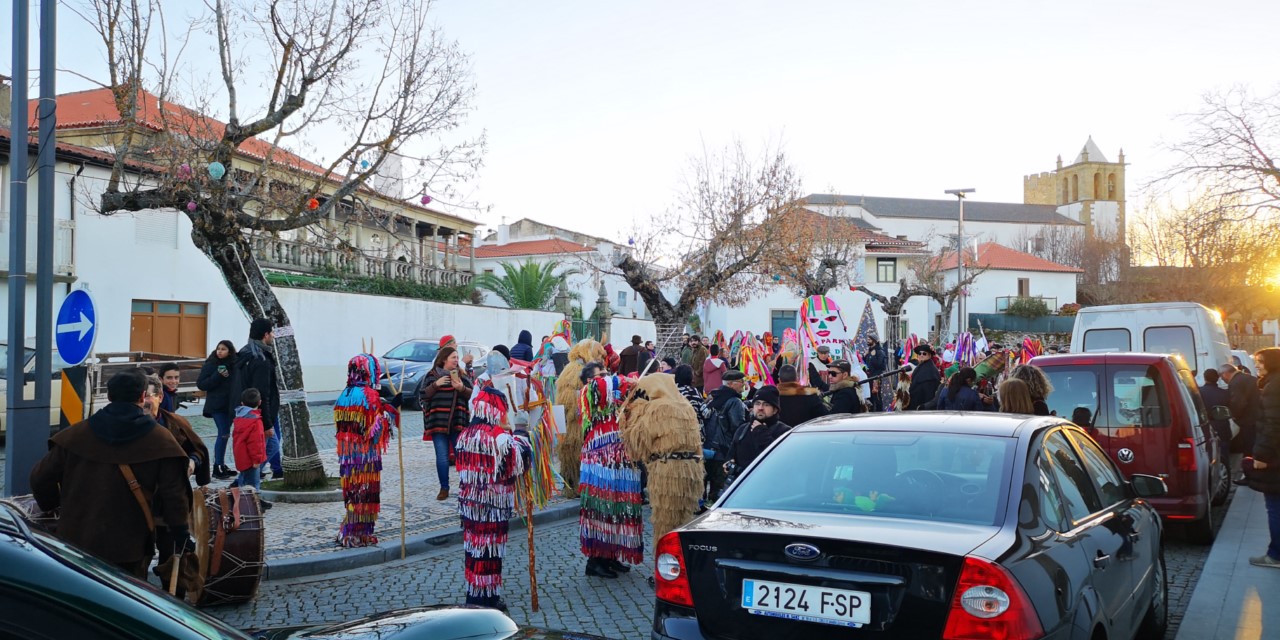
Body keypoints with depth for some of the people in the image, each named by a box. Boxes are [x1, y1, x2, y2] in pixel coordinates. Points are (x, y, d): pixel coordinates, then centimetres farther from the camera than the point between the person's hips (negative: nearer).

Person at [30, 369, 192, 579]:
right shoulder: (159, 439, -8)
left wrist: (52, 503, 26)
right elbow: (173, 493, -8)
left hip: (76, 541, 3)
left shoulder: (78, 433, 0)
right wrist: (181, 532, 3)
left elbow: (41, 478, 5)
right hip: (128, 548, -2)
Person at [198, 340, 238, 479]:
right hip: (217, 406, -5)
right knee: (224, 434, -11)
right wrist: (218, 375, -18)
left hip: (230, 405, 5)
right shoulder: (210, 365, -4)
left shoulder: (234, 365, 7)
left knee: (224, 434, 11)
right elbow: (200, 384, -8)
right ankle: (217, 467, -5)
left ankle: (221, 465, 20)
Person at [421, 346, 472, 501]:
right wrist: (435, 385, -14)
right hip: (438, 423, -1)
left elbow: (472, 395, 5)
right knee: (442, 457, 1)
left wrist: (462, 388, -13)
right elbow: (423, 396, -1)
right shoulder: (431, 376, 6)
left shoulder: (462, 376, 10)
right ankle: (444, 488, 12)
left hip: (459, 423, 1)